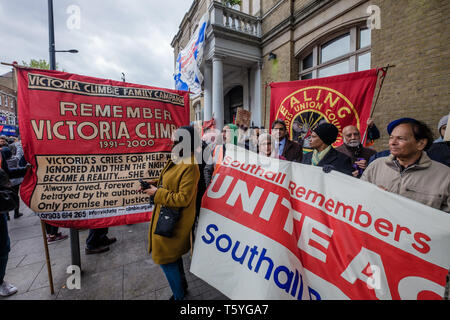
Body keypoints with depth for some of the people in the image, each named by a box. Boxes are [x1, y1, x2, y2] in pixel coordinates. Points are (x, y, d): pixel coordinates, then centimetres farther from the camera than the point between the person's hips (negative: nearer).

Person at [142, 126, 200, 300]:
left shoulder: (190, 166, -26)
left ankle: (179, 295, 31)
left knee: (166, 257, 7)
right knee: (173, 254, 25)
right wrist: (156, 183, 2)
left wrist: (157, 193, -20)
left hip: (173, 221, -9)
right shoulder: (177, 159, 4)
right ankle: (182, 285, 48)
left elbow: (183, 198, -27)